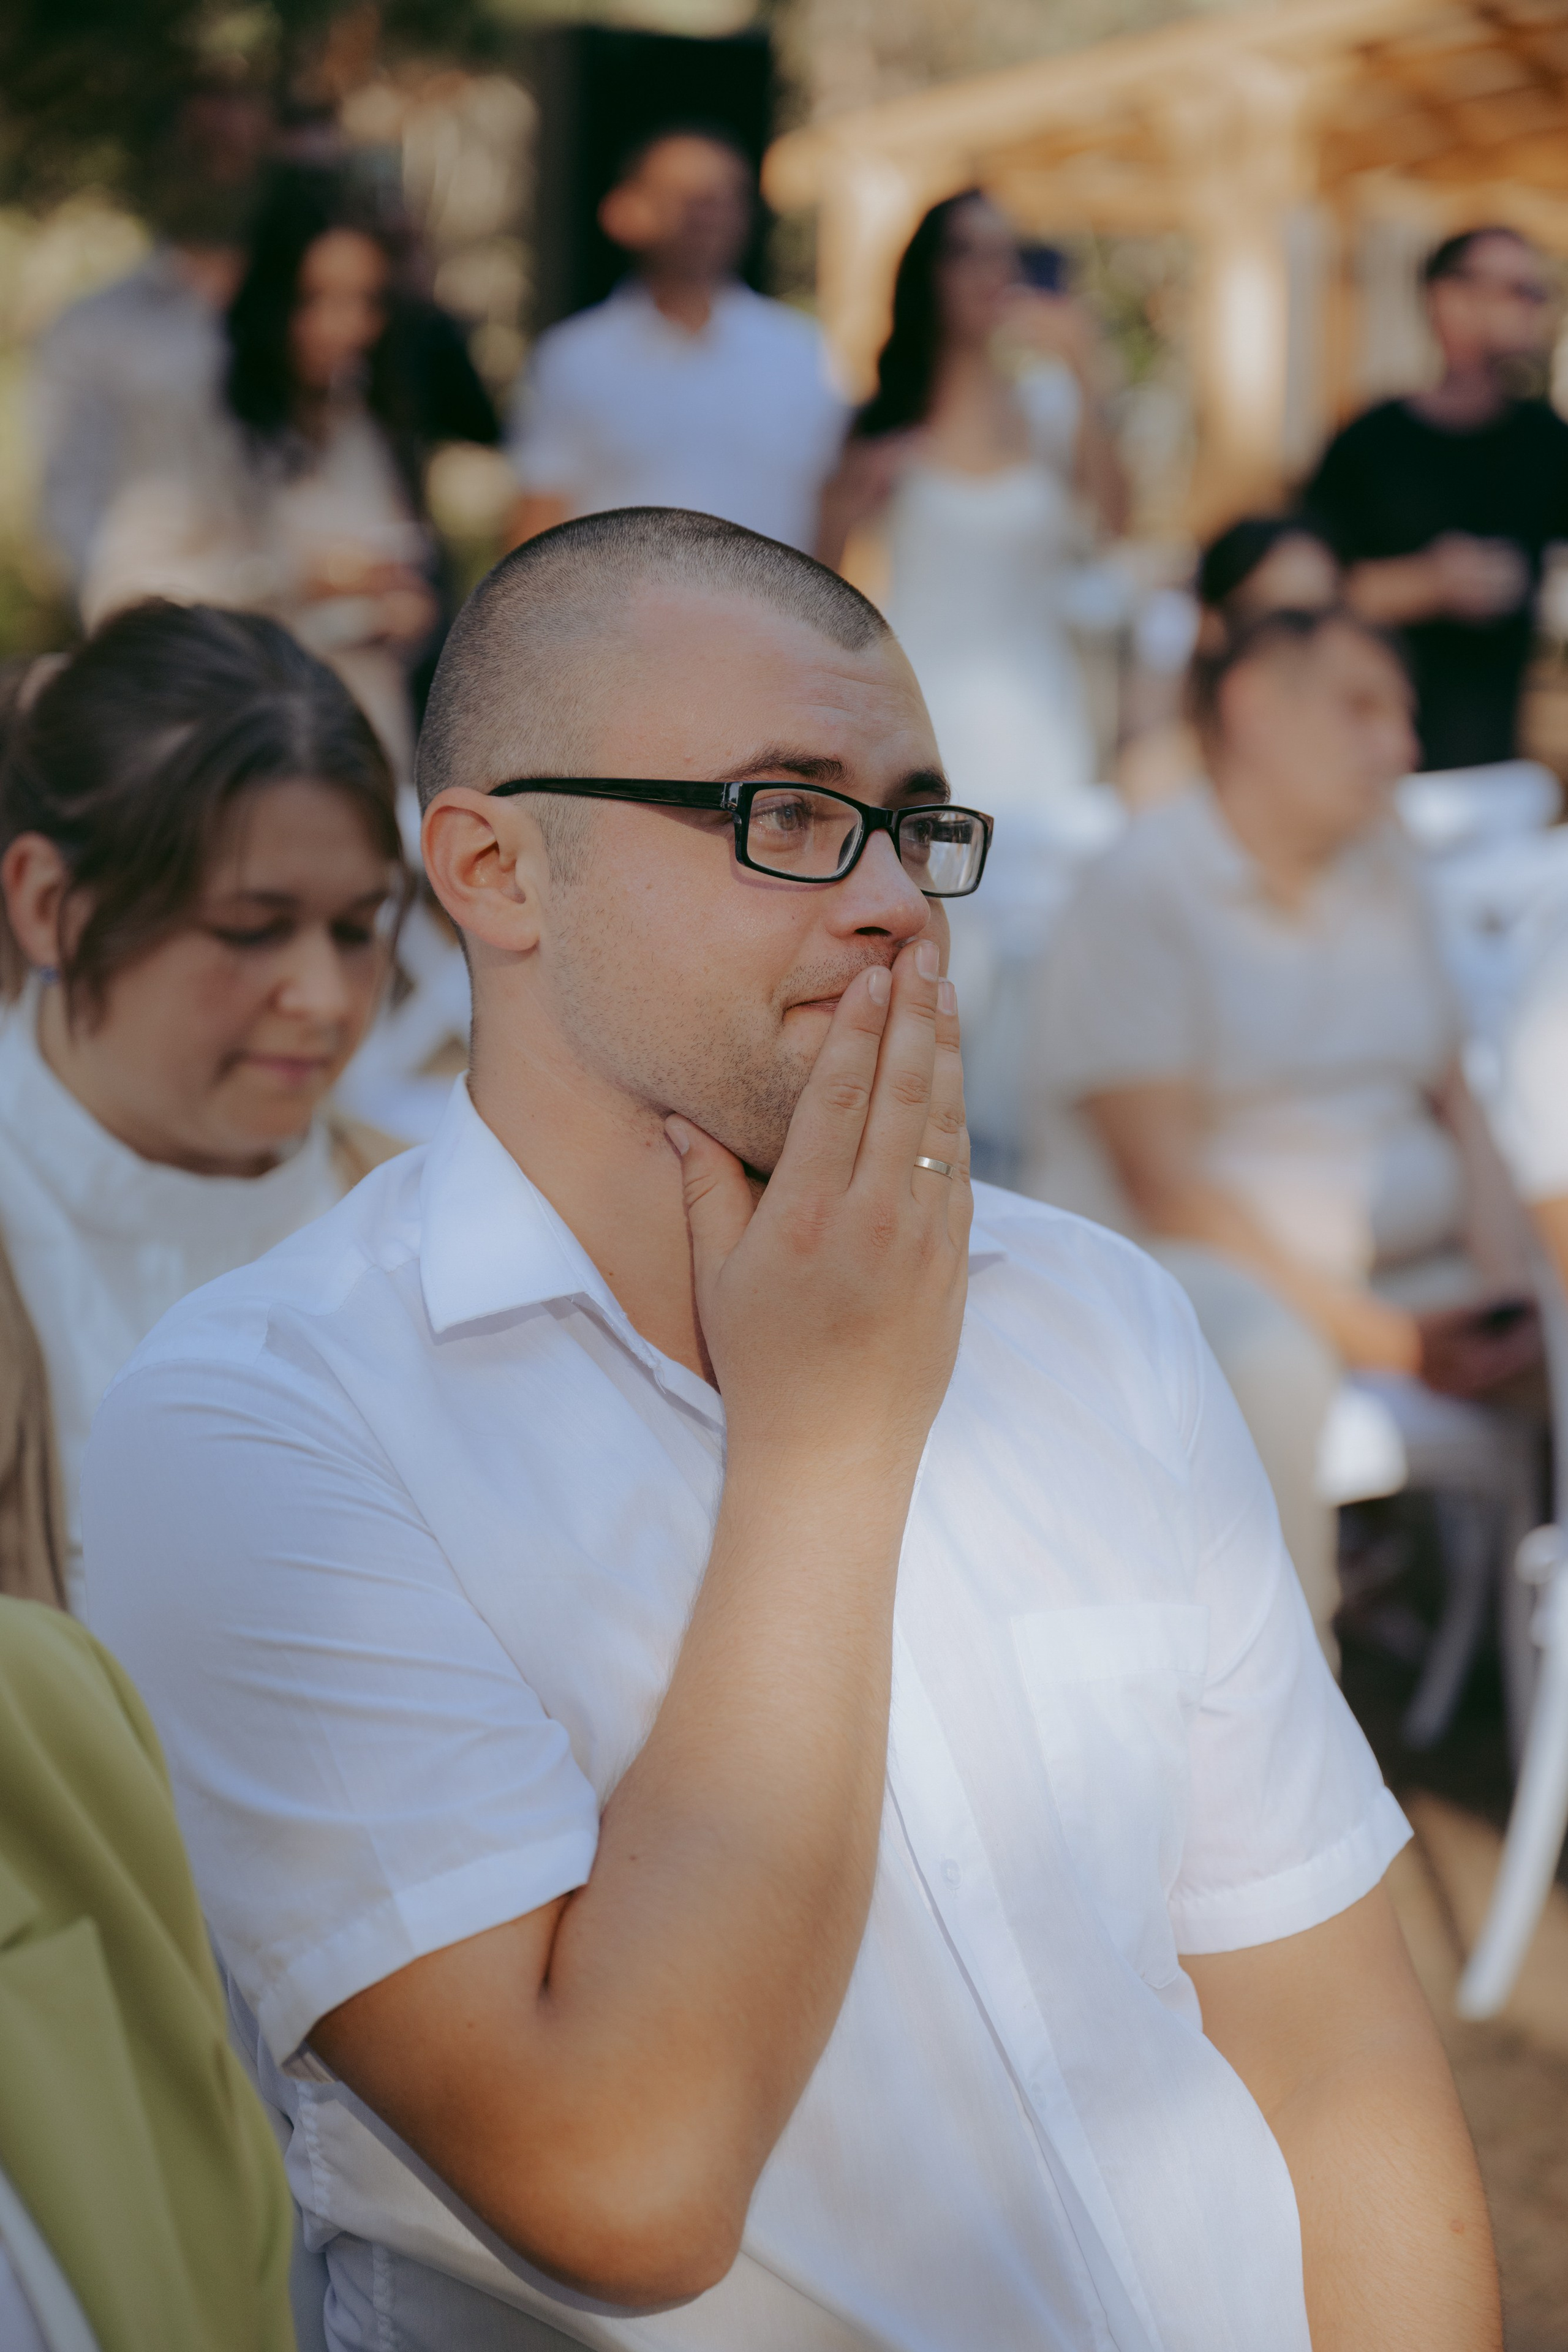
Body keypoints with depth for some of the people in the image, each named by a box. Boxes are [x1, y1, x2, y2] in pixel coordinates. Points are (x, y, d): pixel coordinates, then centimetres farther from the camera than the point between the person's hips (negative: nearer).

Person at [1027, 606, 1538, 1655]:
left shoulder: (1386, 869, 14)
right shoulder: (1142, 890, -8)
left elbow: (1456, 1099, 13)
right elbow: (1161, 1182, -14)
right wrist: (1377, 1335, -19)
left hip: (1413, 1253, 7)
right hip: (1190, 1259, -7)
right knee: (1272, 1365, -38)